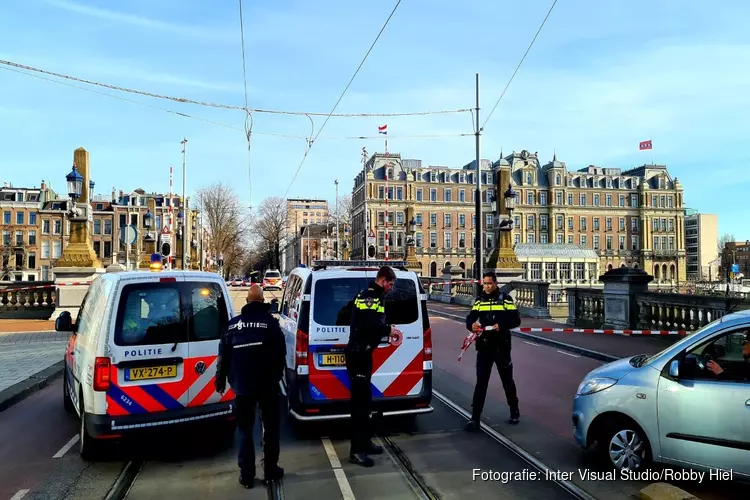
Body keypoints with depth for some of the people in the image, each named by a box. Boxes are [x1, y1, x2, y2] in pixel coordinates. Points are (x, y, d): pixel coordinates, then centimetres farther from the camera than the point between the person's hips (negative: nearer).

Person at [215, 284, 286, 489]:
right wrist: (277, 375, 11)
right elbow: (280, 353, -6)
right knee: (270, 427, 12)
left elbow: (224, 354, 5)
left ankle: (246, 475, 15)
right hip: (267, 383, -2)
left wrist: (221, 380, 16)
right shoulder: (270, 322, -7)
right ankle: (271, 471, 17)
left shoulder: (233, 323, 1)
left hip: (242, 384, 2)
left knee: (244, 429, 12)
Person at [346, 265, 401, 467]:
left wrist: (386, 331, 6)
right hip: (358, 354, -11)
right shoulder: (370, 297, -16)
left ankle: (365, 442, 28)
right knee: (360, 400, -8)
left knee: (364, 399, 17)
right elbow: (369, 323, -29)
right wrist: (389, 330, -17)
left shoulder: (371, 296, 17)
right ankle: (357, 450, -3)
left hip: (362, 352, 11)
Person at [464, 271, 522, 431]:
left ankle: (514, 411, 35)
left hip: (501, 347, -1)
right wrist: (472, 325, -23)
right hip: (484, 347, 2)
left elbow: (516, 320, -7)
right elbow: (470, 318, 0)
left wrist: (501, 325, -25)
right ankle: (475, 418, 1)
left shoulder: (505, 299, -1)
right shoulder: (479, 300, 7)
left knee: (507, 380, 14)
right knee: (481, 382, 0)